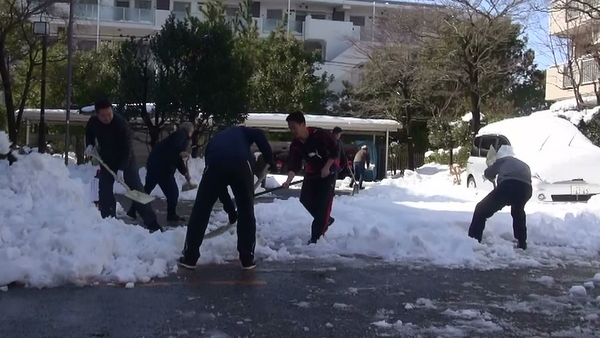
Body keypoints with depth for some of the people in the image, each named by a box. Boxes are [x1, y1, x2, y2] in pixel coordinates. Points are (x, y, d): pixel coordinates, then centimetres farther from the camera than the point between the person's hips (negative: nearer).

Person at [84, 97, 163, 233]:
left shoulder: (121, 124, -30)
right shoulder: (93, 122, -13)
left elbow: (127, 148, -30)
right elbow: (89, 133, 12)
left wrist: (121, 169, -35)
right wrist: (90, 145, -8)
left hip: (126, 158, -5)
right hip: (106, 158, 5)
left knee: (136, 188, -11)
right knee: (104, 189, -3)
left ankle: (152, 223, -10)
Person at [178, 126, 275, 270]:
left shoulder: (213, 141, 41)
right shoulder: (241, 131, 37)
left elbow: (218, 186, 41)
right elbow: (259, 135, 9)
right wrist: (270, 160, 16)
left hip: (215, 164, 1)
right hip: (241, 164, -1)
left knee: (200, 212, 15)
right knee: (246, 212, 16)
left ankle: (189, 258, 21)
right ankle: (247, 259, 21)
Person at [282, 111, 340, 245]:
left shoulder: (320, 134, -26)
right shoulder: (295, 145, -10)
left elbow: (335, 151, -17)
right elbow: (294, 165, -15)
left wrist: (326, 167, -21)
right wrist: (288, 180, -30)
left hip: (329, 170, -6)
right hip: (312, 171, 6)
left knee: (323, 202, -11)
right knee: (305, 199, -2)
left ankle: (316, 237, -8)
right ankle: (326, 220, 23)